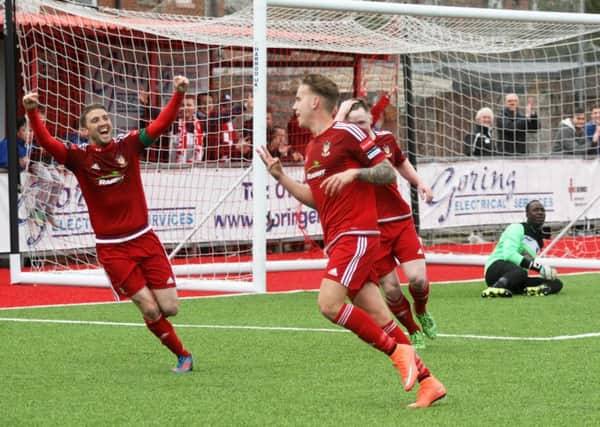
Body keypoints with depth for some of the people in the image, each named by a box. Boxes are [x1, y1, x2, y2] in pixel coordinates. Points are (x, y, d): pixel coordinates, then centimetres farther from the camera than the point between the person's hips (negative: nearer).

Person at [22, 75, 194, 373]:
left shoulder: (129, 146, 1)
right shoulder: (79, 157, -4)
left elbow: (162, 124, -7)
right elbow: (46, 142, -19)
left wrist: (178, 95, -22)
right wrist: (32, 112, -35)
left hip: (144, 239, 2)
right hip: (111, 248, -2)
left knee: (169, 307, -5)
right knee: (149, 309, -7)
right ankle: (183, 356, 14)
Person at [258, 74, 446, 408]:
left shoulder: (347, 133, -7)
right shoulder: (312, 148, 19)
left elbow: (388, 172, -6)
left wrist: (354, 173, -20)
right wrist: (281, 176, 15)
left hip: (356, 235, -8)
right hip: (337, 239, 8)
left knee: (330, 304, -20)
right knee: (377, 318, 3)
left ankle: (398, 351, -9)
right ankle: (428, 382, 5)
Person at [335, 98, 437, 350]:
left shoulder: (386, 139, 3)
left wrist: (419, 183, 13)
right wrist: (342, 113, -27)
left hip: (400, 220, 2)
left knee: (417, 278, -11)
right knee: (391, 289, -3)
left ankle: (421, 312, 22)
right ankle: (413, 332, 22)